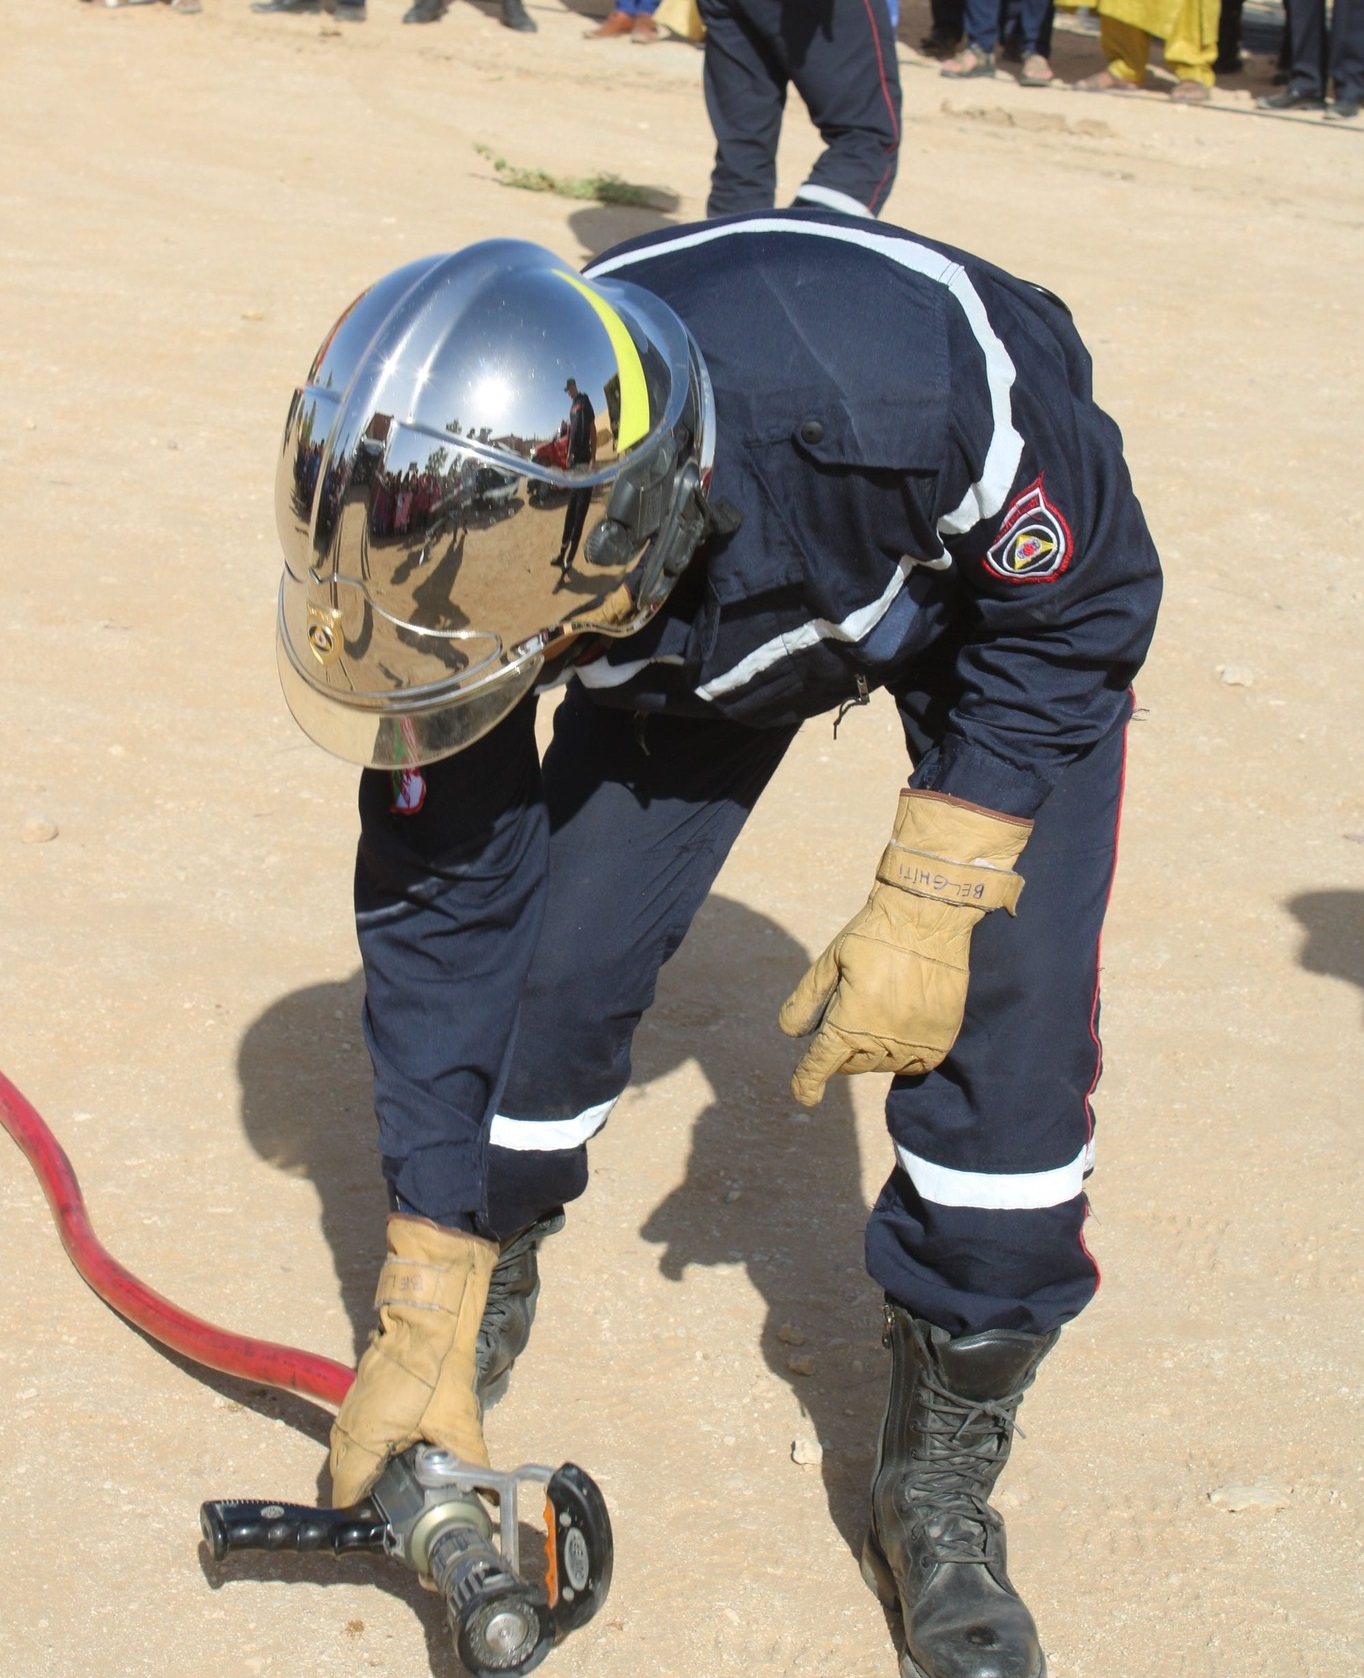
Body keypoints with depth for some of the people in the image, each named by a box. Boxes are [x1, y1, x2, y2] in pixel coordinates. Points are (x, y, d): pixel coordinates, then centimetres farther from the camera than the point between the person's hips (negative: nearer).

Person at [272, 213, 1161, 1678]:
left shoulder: (905, 383, -46)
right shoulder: (475, 546, -31)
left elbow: (1086, 599, -23)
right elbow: (438, 911, -19)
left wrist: (930, 899, -27)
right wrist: (427, 1313, -15)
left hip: (1004, 581, -2)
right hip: (713, 612, 3)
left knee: (1004, 1014, -15)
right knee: (552, 952, -9)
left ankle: (941, 1483, 7)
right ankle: (488, 1297, 22)